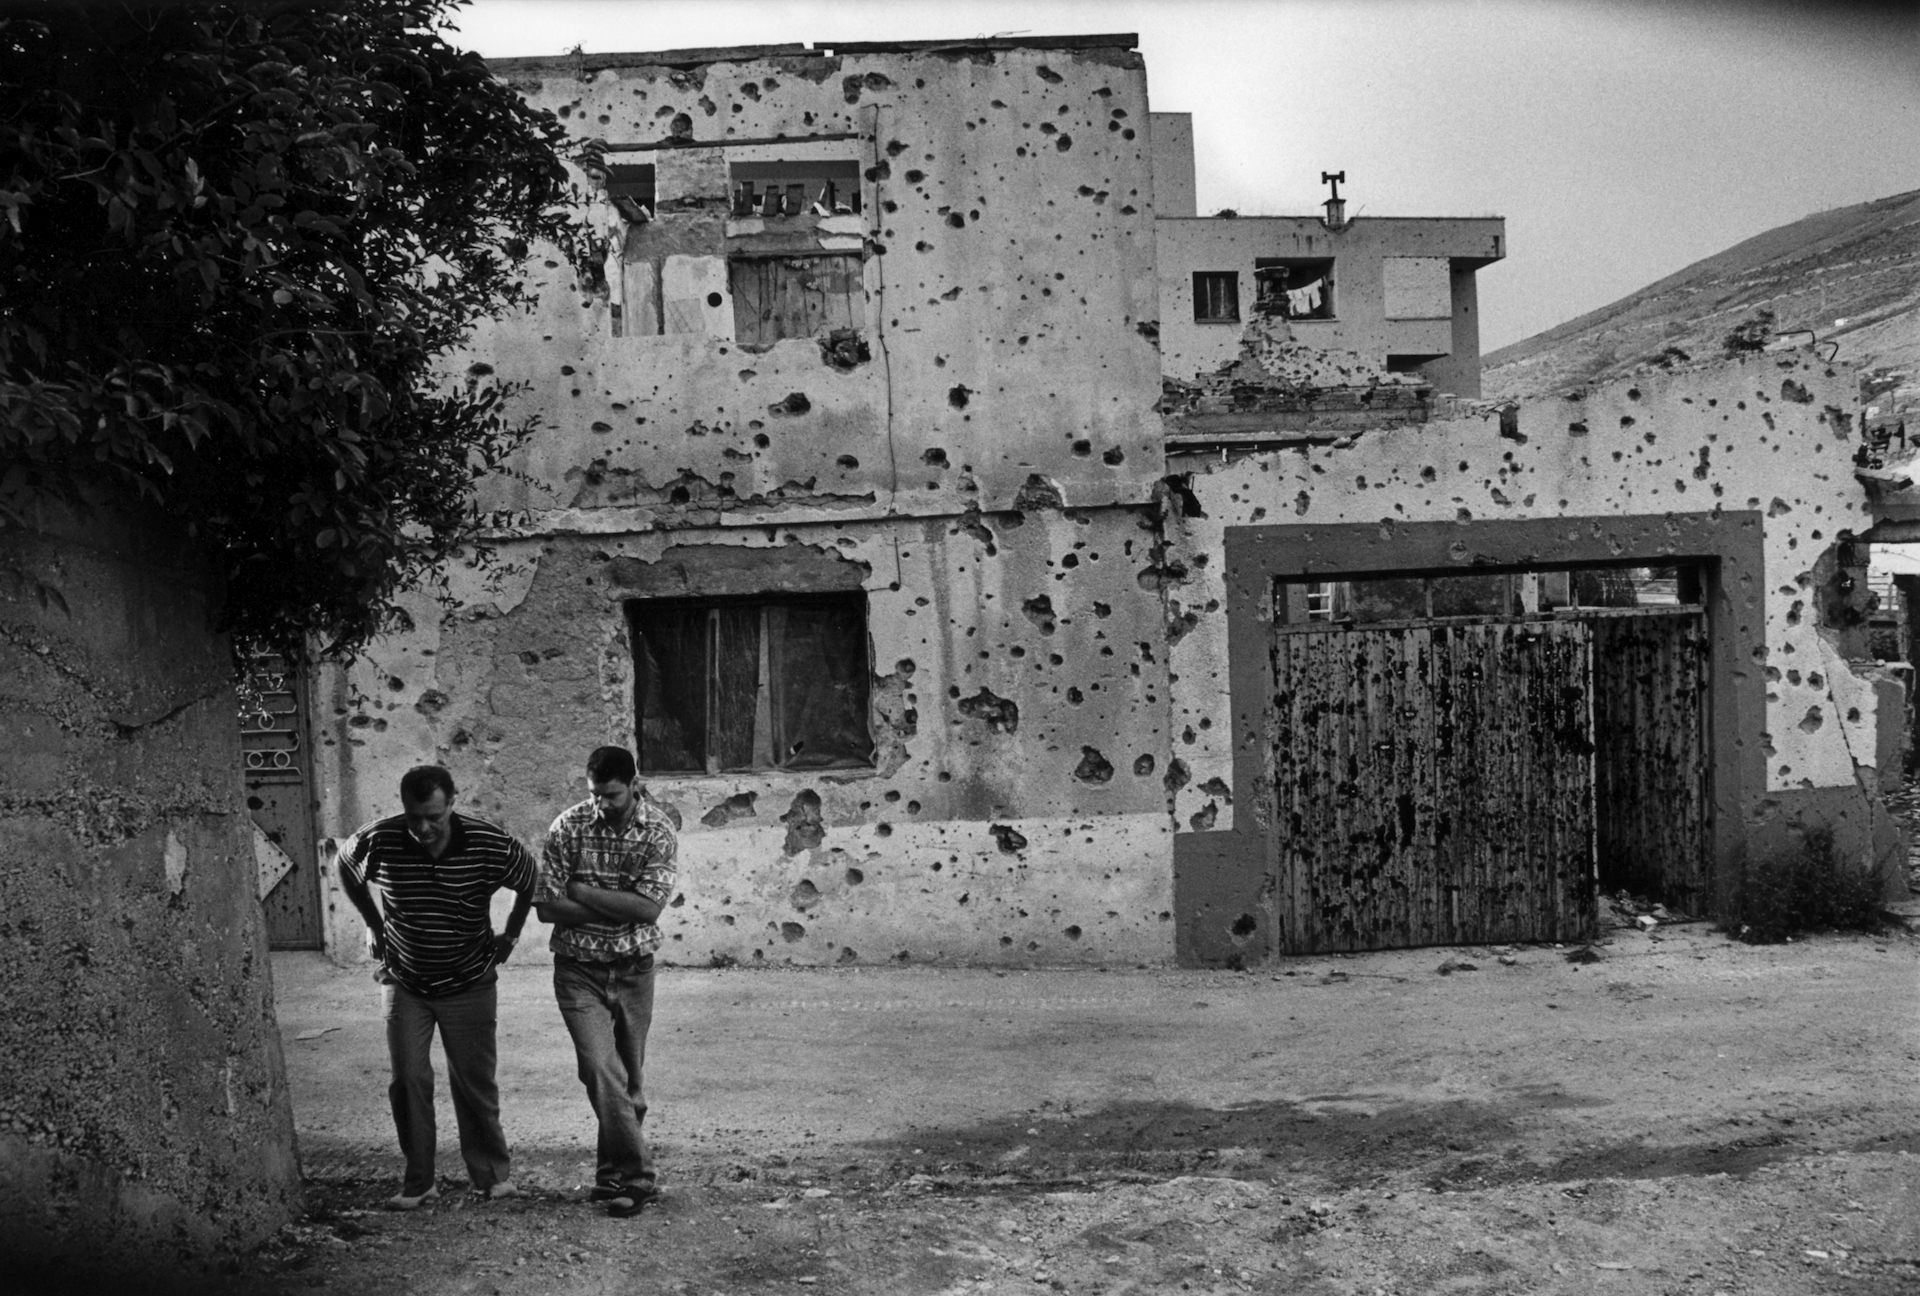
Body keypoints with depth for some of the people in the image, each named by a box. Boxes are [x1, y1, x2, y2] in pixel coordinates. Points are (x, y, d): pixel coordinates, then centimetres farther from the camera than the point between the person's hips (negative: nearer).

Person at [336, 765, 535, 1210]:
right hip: (404, 984, 1)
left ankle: (493, 1174, 20)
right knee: (408, 1081, -1)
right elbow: (345, 866, 7)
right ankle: (418, 1182, 12)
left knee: (474, 1082, 5)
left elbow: (531, 880, 0)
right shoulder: (379, 842, -18)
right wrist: (374, 926, 7)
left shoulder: (490, 844, -21)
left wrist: (510, 935, 3)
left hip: (469, 985, -1)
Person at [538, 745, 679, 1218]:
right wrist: (620, 907, -15)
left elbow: (648, 908, -16)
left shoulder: (659, 831, -7)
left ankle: (613, 1177, 26)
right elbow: (547, 906, -10)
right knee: (601, 1070, -14)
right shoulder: (569, 826, -7)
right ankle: (637, 1177, -8)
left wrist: (581, 891, -16)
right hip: (579, 970, -1)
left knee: (628, 1080, 9)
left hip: (634, 970, 1)